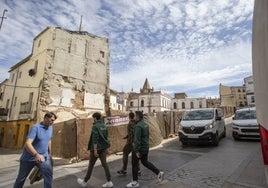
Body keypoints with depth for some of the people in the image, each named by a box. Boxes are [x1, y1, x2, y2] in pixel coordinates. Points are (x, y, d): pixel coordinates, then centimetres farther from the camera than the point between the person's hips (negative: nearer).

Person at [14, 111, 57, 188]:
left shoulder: (50, 128, 0)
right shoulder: (36, 127, -21)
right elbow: (27, 143, -32)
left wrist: (49, 153, 19)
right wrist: (36, 154, -47)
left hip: (43, 156, 4)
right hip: (29, 157, -4)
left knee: (49, 174, -13)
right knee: (21, 178, 17)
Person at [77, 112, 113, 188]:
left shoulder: (95, 126, -16)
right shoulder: (104, 126, 7)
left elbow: (95, 139, -21)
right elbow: (106, 137, 12)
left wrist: (95, 150, -20)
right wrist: (106, 147, 20)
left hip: (96, 148, -7)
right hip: (103, 148, 7)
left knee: (91, 165, 9)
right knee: (104, 164, 9)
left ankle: (84, 181, 28)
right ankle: (109, 182, 11)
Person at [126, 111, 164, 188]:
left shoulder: (138, 126, -22)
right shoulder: (145, 124, 6)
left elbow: (137, 139, -26)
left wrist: (137, 151, -23)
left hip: (139, 148, -9)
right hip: (145, 147, 9)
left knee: (134, 164, 9)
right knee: (145, 162, 23)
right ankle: (159, 173, 16)